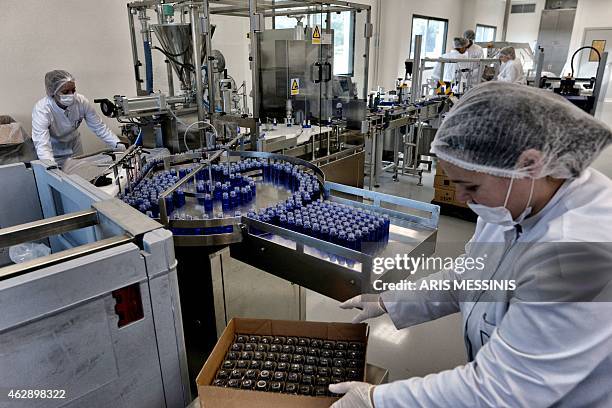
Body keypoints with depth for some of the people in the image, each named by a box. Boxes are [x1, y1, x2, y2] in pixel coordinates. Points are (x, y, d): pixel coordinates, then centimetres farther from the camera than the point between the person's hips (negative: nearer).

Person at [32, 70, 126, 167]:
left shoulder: (81, 102, -18)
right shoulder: (41, 109, -27)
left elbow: (99, 127, -11)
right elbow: (42, 145, -36)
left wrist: (118, 145, -27)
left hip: (75, 151, 3)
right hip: (53, 156, -3)